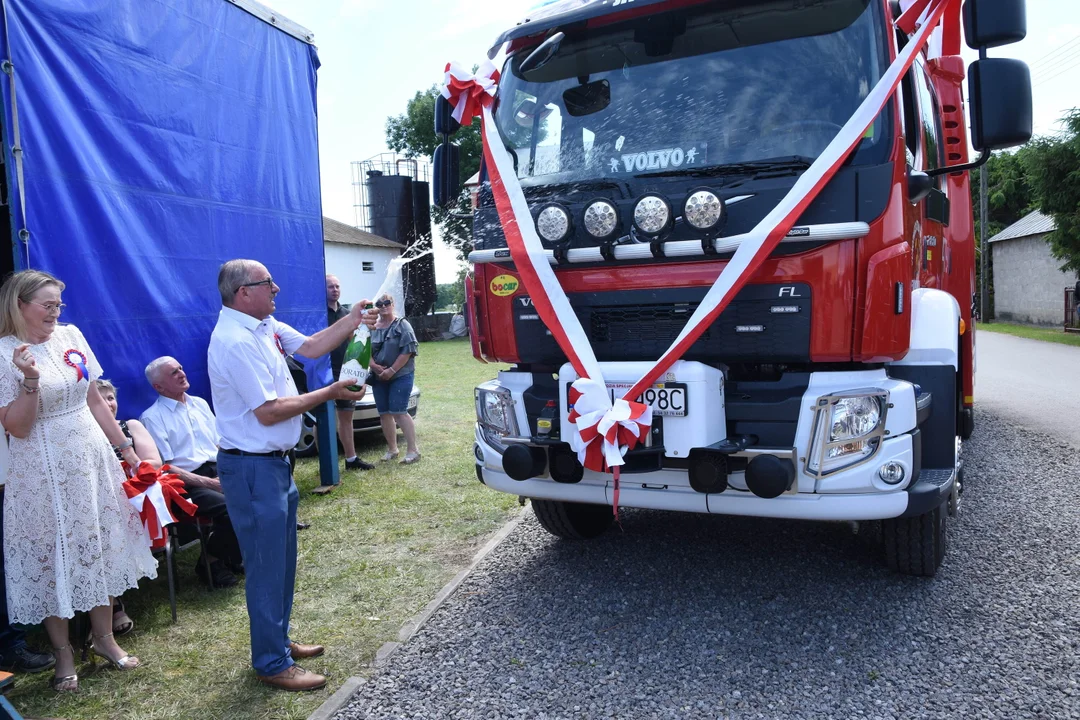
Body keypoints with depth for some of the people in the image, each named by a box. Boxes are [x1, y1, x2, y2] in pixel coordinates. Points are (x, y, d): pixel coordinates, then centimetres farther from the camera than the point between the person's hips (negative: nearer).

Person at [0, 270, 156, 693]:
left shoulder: (71, 337, 4)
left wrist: (127, 450, 11)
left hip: (92, 460, 5)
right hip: (44, 471, -5)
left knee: (102, 547, 11)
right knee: (55, 555, 5)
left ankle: (104, 637, 27)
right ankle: (62, 653, 21)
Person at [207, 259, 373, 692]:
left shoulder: (265, 326, 7)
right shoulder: (235, 341, -23)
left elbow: (311, 347, 16)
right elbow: (268, 412, -24)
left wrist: (353, 319, 5)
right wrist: (329, 394, -17)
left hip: (274, 461, 10)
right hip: (253, 467, -10)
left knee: (282, 559, 21)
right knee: (267, 567, 1)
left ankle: (278, 639, 37)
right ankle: (273, 664, 16)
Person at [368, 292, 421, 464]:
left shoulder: (402, 325, -4)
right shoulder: (371, 328, 11)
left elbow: (408, 350, -12)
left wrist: (392, 370, -16)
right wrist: (374, 366, -10)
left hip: (400, 376, -5)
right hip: (379, 377, 5)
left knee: (399, 412, -12)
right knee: (384, 413, 7)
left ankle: (412, 450, -7)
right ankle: (392, 449, 18)